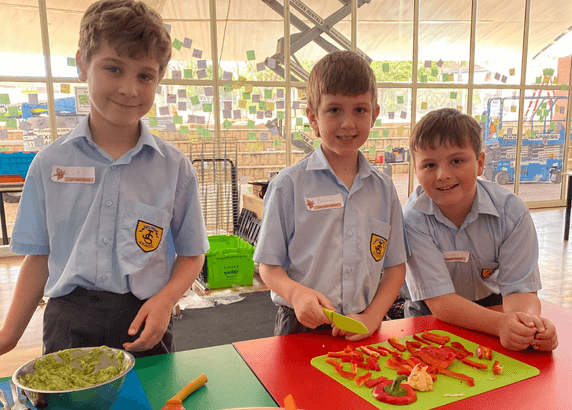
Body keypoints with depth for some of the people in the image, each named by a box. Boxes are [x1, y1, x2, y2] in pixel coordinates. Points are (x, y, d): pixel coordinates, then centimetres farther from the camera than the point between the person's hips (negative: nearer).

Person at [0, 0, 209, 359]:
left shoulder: (175, 167, -3)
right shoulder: (50, 163, 1)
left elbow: (191, 254, 3)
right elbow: (39, 256, 7)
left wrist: (166, 297, -15)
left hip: (143, 327, 0)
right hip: (68, 324, 1)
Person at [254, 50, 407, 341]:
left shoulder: (383, 189, 6)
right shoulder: (289, 185, -4)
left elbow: (395, 266, 9)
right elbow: (269, 267, -2)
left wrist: (371, 317, -5)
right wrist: (296, 293, -20)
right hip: (302, 326, -2)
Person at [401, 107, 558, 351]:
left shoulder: (512, 211, -18)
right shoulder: (414, 219, -27)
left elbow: (519, 289, -18)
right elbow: (439, 301, -27)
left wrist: (528, 320, -41)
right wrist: (500, 323, -44)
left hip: (490, 306, 3)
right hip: (430, 316, -2)